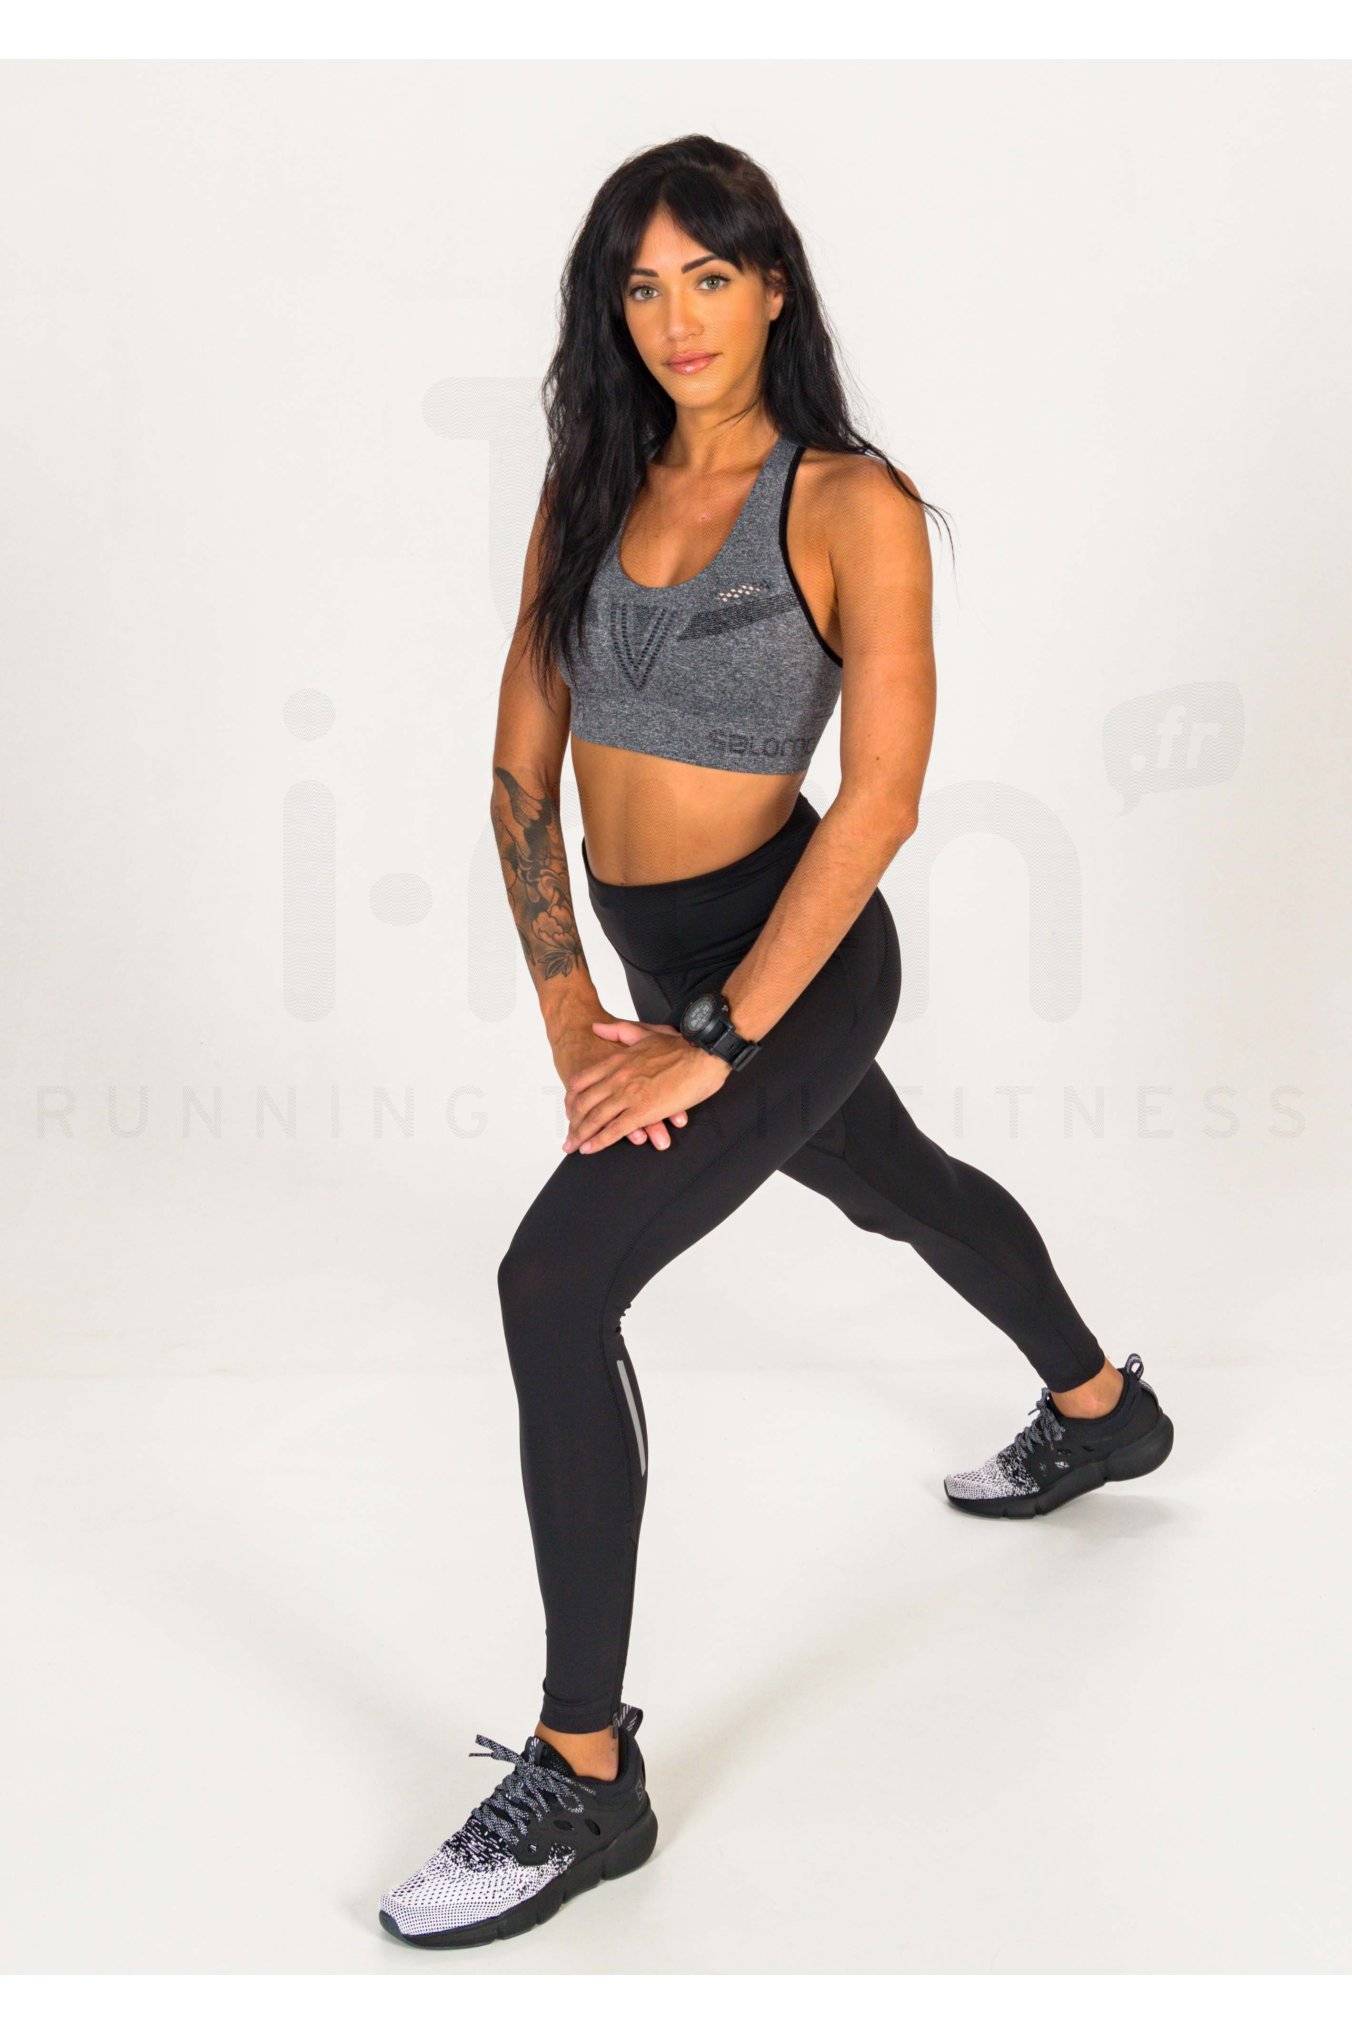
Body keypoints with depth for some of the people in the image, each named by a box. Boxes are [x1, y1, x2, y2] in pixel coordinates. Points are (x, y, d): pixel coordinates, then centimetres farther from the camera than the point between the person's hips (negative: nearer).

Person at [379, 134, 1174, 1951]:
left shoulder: (852, 504, -13)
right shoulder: (586, 497, 3)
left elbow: (883, 794, -19)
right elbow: (522, 772, 1)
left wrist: (713, 1046, -23)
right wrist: (571, 1017, -8)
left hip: (789, 957, -7)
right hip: (659, 959, 8)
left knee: (554, 1283, -21)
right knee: (900, 1189, 28)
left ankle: (585, 1778, -10)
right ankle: (1106, 1412, 58)